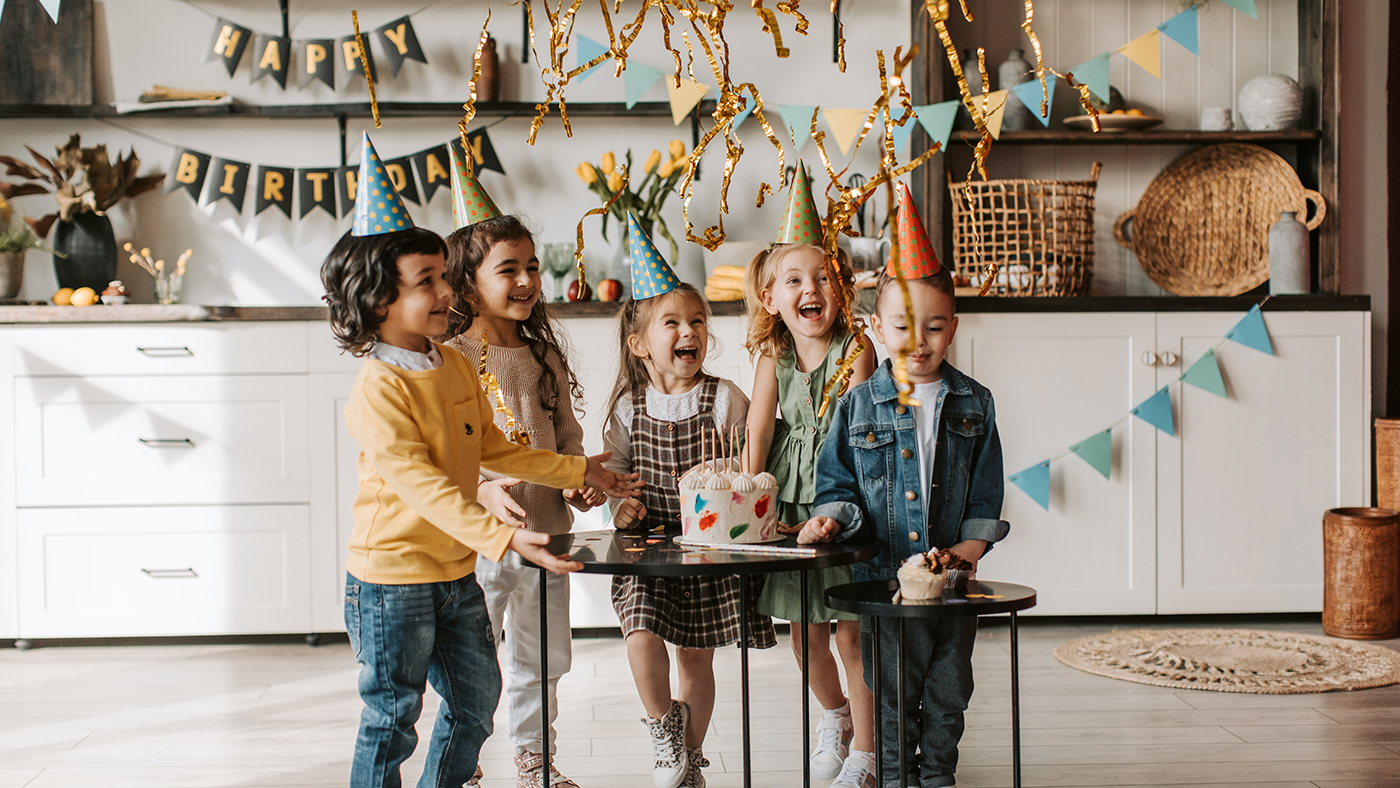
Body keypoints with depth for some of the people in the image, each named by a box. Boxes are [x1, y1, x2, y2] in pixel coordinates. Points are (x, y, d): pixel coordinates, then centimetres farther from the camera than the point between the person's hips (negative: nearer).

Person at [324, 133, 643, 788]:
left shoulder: (456, 369, 6)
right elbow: (421, 486, -28)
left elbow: (489, 448, 17)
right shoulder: (378, 391, -21)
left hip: (457, 572, 8)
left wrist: (577, 472, 18)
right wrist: (503, 537, -37)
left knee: (475, 700, 17)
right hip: (393, 578, -8)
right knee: (391, 720, 4)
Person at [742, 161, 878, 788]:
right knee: (806, 635, 14)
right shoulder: (773, 355, -1)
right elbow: (756, 432, -5)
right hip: (790, 506, 4)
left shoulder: (856, 349, -12)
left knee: (851, 634, 1)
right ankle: (834, 715, 41)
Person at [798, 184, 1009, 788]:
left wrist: (972, 544, -5)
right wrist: (832, 516, -16)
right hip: (883, 574, -2)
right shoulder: (857, 405, -2)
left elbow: (986, 490, 6)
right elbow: (838, 481, 2)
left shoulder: (974, 404, 3)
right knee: (890, 689, 7)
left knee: (948, 687, 14)